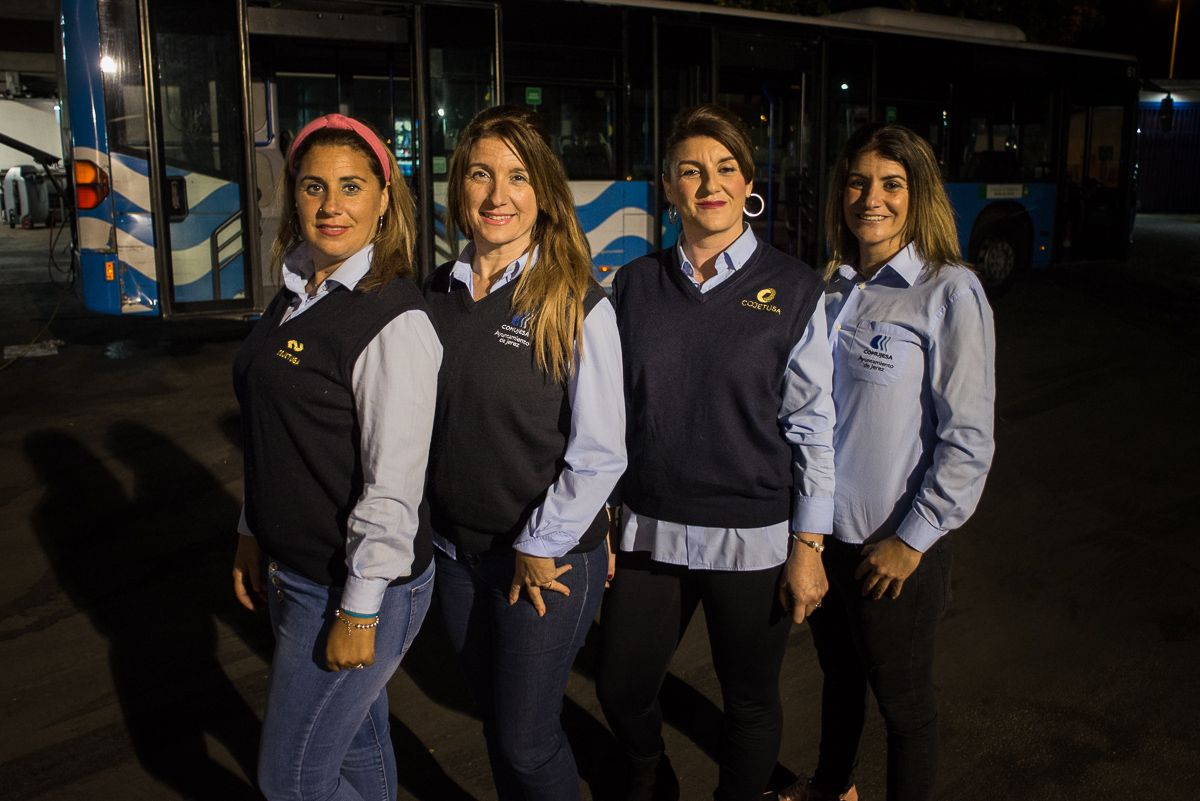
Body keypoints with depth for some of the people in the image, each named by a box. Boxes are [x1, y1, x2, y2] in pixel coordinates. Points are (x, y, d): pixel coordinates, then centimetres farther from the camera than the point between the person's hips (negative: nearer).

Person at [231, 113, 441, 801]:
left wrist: (359, 611, -19)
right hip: (295, 570, 8)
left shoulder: (393, 319, -22)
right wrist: (254, 534, 16)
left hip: (357, 586, -8)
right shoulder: (298, 295, 6)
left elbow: (394, 484, -23)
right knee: (358, 744, 23)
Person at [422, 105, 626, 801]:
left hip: (548, 559, -5)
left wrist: (540, 548, -11)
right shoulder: (437, 295, 2)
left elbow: (600, 453, -15)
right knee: (495, 719, 21)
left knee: (527, 741, 6)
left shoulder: (578, 305, -15)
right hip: (457, 552, 5)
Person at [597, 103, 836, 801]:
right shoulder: (636, 285, 3)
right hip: (651, 528, 3)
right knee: (621, 689, 14)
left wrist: (809, 546, -7)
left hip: (753, 537, -3)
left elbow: (812, 424, -5)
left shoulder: (793, 289, -5)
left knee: (751, 701, 12)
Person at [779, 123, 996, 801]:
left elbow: (968, 439, -15)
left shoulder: (949, 293, -15)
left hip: (897, 544, -6)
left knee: (902, 694, 12)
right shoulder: (835, 286, 3)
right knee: (838, 670, 24)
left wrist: (912, 540, -14)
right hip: (826, 528, 6)